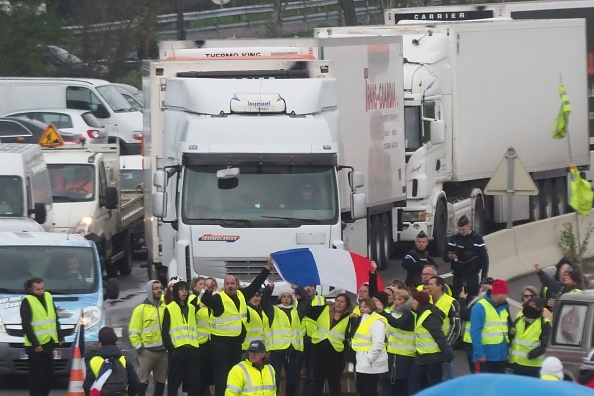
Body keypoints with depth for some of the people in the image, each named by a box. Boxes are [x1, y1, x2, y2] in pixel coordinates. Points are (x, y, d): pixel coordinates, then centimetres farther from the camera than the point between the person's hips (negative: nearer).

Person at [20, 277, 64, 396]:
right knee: (37, 376, -5)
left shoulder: (48, 297, 12)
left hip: (48, 343, 7)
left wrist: (60, 336, 11)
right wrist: (35, 344, -19)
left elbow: (55, 319, 19)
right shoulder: (27, 302, -10)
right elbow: (26, 325, -14)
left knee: (49, 375, 11)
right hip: (36, 346, -7)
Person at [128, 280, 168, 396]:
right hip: (147, 350, -5)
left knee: (161, 380, 10)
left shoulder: (165, 307, 9)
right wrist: (138, 347, -11)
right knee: (143, 380, -4)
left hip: (163, 350, 5)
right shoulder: (141, 309, -4)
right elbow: (133, 331, -6)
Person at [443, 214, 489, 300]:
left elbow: (484, 260, -2)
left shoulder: (477, 239, -2)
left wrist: (484, 279, -8)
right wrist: (449, 257, -18)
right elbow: (445, 257, 8)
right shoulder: (454, 239, 6)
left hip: (472, 276, -2)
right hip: (458, 275, 2)